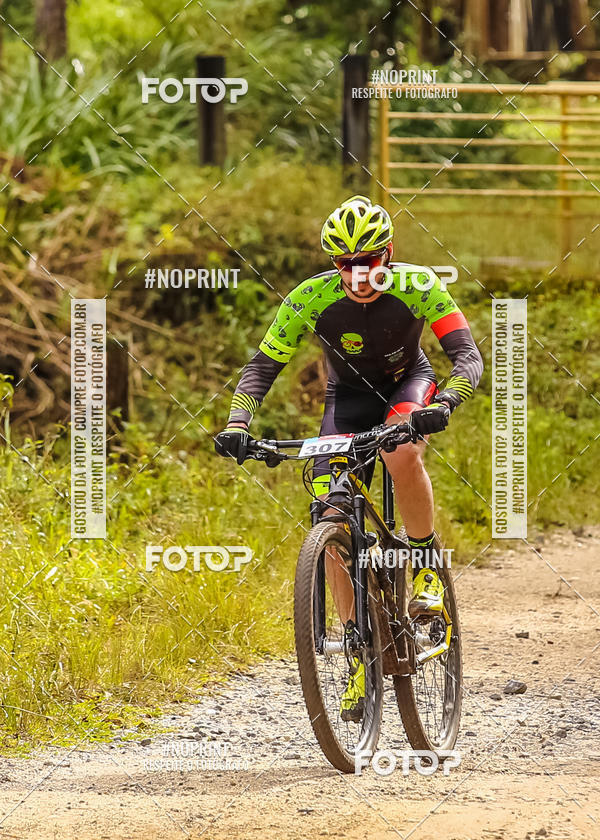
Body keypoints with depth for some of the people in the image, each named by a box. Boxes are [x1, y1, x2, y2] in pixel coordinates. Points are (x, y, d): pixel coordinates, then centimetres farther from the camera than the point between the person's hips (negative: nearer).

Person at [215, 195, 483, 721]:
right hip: (348, 397, 2)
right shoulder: (312, 298, -23)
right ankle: (358, 653, -1)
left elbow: (468, 356, -31)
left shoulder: (418, 287, -26)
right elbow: (263, 365, -19)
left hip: (407, 386, -2)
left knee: (402, 455, -37)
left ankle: (426, 566, -13)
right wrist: (238, 423, -35)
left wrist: (442, 405, -50)